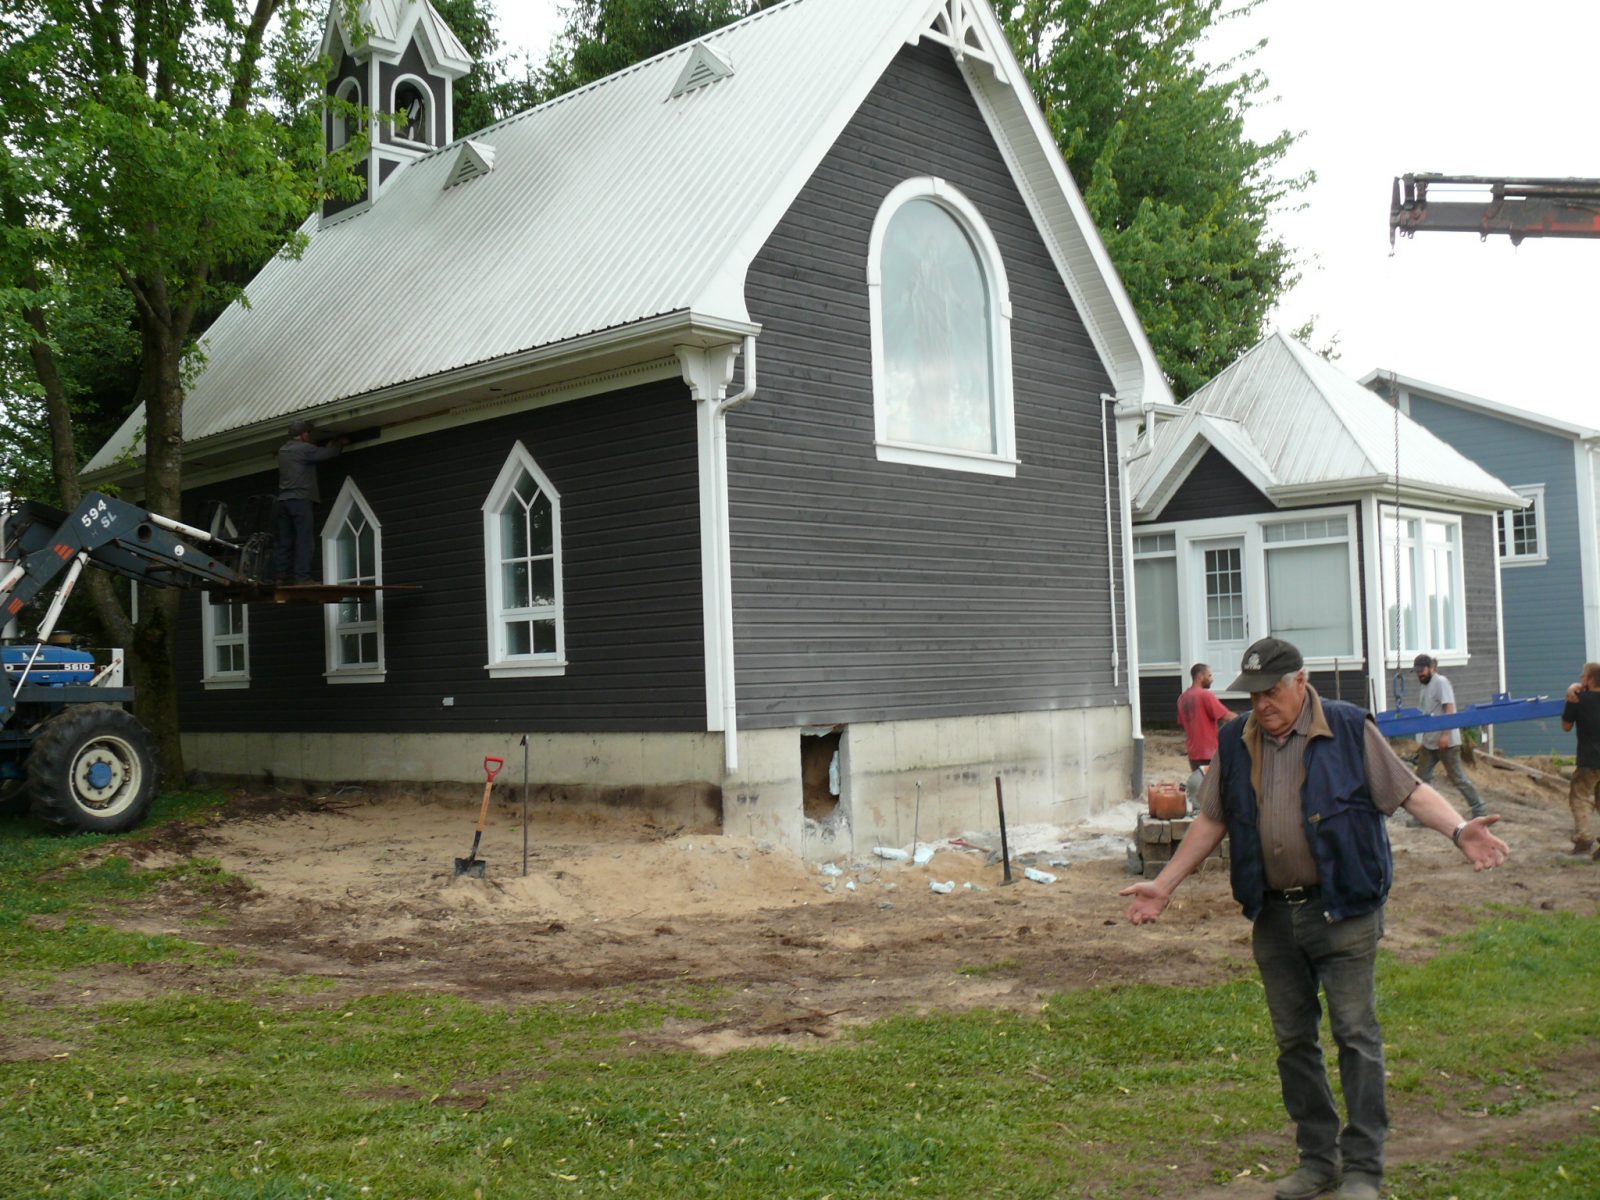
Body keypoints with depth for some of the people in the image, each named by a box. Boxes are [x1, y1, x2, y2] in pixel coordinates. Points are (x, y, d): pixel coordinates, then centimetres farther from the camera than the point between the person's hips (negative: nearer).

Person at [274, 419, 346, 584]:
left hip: (283, 500, 8)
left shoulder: (282, 450, 18)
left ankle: (282, 577, 2)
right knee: (305, 540, -9)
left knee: (284, 542, 5)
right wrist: (339, 443, 22)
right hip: (301, 499, -7)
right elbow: (330, 453, 2)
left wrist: (330, 445, 29)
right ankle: (302, 577, -15)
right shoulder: (304, 449, -5)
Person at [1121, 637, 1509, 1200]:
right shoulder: (1235, 742, 6)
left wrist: (1459, 829, -20)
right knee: (1293, 1040, 11)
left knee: (1356, 1035, -2)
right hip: (1273, 916, 4)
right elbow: (1211, 821, 13)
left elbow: (1409, 790, -3)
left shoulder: (1350, 729, -5)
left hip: (1343, 910, -4)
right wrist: (1164, 884, 11)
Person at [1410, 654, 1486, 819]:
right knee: (1421, 777, 6)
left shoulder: (1441, 682, -11)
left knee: (1457, 777, -3)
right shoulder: (1426, 686, 15)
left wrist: (1446, 734, -25)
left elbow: (1450, 709, -18)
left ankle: (1479, 809, 7)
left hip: (1446, 741, -9)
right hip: (1429, 741, 9)